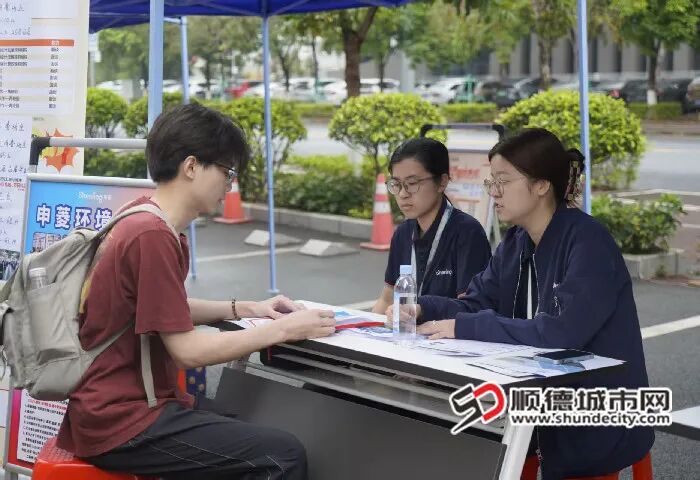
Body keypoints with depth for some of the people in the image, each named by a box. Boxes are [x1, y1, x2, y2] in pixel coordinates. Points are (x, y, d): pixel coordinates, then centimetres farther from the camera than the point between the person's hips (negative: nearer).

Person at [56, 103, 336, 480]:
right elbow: (187, 350, -20)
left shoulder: (145, 221, 9)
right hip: (119, 422, -10)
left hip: (127, 401, 11)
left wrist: (245, 309, 12)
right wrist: (283, 330, -13)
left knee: (261, 437, 18)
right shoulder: (152, 236, -22)